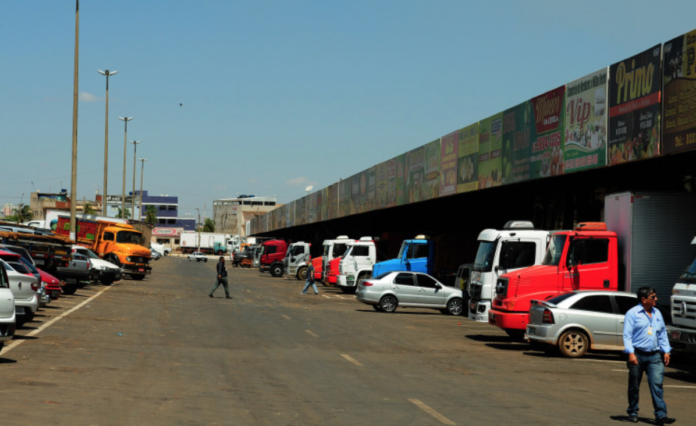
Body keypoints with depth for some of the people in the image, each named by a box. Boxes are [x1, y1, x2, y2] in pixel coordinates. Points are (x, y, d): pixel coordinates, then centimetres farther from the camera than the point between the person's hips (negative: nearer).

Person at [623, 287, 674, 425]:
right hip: (638, 355, -3)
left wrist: (666, 351, 12)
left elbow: (663, 334, 21)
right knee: (634, 386, 6)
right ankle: (633, 413, 20)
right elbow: (627, 334, -7)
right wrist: (631, 353, -16)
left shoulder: (657, 314, 15)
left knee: (657, 383, -10)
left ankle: (661, 415, -14)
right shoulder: (633, 313, -2)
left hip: (654, 356, 3)